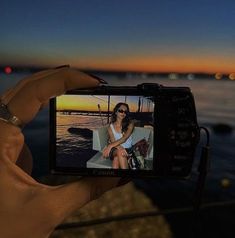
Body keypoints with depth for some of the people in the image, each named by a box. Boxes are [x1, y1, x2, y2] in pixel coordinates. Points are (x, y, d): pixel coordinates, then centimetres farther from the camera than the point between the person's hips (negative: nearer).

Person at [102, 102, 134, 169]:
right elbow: (113, 141, -7)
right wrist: (120, 148, -31)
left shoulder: (130, 124, -1)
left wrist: (110, 146, -31)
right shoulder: (111, 127, 5)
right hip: (115, 150, 1)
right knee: (119, 152, -36)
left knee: (117, 158, -34)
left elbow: (124, 138, -17)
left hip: (128, 150, -1)